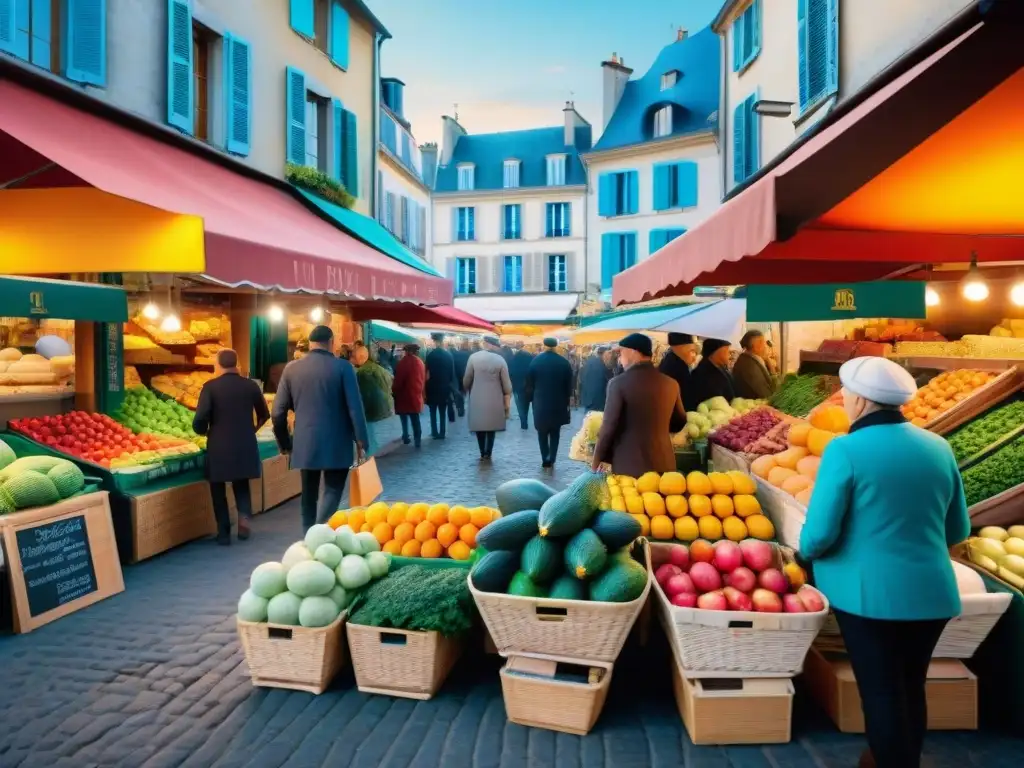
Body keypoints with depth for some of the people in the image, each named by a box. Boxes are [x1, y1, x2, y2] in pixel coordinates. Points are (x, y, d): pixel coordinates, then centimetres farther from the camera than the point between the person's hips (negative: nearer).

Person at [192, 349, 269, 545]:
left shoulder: (210, 387, -8)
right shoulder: (250, 385, 2)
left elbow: (199, 420, -14)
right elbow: (264, 415, 11)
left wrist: (205, 432, 7)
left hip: (219, 447, -3)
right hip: (245, 446, 3)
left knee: (218, 490, 13)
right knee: (242, 485, 21)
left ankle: (224, 532, 12)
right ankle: (245, 516, -1)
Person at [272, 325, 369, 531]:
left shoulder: (292, 368, 2)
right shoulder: (343, 367, -8)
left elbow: (278, 412, 5)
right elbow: (355, 407, -10)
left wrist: (284, 442, 17)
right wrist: (361, 441, -1)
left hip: (305, 443, 3)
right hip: (336, 444, -3)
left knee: (309, 494, 15)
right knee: (332, 490, 5)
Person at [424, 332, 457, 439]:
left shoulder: (431, 355, -13)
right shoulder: (448, 355, -3)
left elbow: (428, 374, -12)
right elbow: (452, 372, 1)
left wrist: (426, 386, -2)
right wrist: (450, 385, 10)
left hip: (433, 387, -3)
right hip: (445, 387, 3)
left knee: (433, 412, 6)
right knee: (442, 412, 10)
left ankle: (435, 432, 4)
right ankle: (442, 433, 10)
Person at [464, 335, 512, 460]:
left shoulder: (473, 357, -8)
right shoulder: (500, 360, -6)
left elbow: (466, 380, -3)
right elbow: (507, 386, -4)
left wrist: (468, 392, 18)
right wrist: (507, 406, 4)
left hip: (477, 400, -1)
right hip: (495, 401, 1)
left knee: (479, 426, 12)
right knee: (491, 427, 15)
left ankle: (483, 453, 12)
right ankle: (488, 453, 16)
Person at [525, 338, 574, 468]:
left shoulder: (535, 361, -5)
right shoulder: (564, 362, -4)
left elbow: (529, 383, -2)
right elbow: (569, 384, -1)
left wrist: (529, 399, 8)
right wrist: (567, 401, 8)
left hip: (540, 402, -1)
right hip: (558, 403, 1)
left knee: (542, 433, 10)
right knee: (555, 433, 12)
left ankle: (545, 460, 6)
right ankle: (551, 459, 4)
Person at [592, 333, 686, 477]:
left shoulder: (619, 383, -12)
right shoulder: (671, 384, 3)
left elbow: (609, 426, -11)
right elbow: (679, 422, 16)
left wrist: (597, 460, 1)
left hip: (628, 465, -4)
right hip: (663, 464, 4)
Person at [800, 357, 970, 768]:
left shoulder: (845, 449, -15)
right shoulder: (938, 447, 2)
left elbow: (818, 535, -17)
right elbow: (958, 530, 12)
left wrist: (805, 550, 5)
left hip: (869, 593, -6)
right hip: (932, 592, 6)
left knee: (881, 692, 7)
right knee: (910, 689, 21)